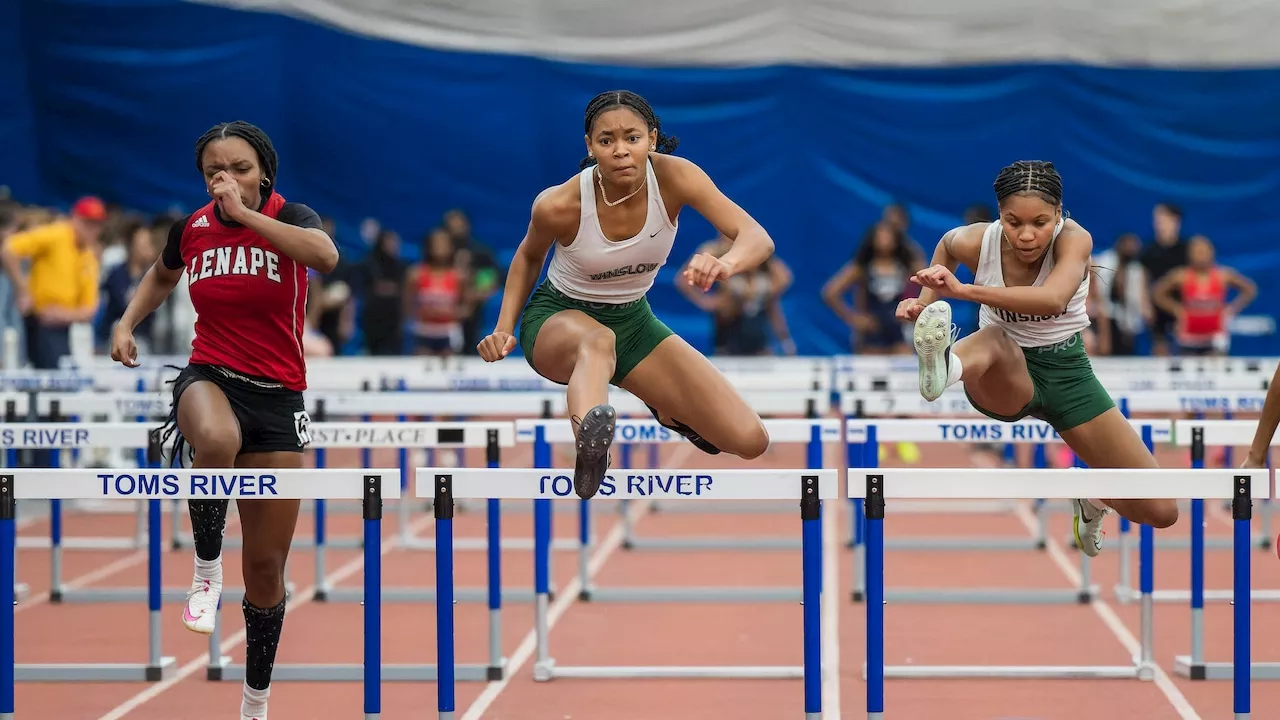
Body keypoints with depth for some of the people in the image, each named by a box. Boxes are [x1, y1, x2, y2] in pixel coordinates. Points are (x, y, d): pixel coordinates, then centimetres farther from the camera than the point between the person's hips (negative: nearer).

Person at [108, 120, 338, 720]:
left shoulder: (289, 218, -7)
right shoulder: (190, 229, 2)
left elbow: (325, 255, -32)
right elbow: (162, 274, 27)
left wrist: (245, 213, -32)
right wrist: (127, 322, 11)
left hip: (277, 398, 0)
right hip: (209, 377, 0)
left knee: (266, 566, 4)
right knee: (216, 441, -41)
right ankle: (206, 570, -18)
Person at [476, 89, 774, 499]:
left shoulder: (673, 177, -23)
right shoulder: (558, 205, -25)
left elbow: (759, 240, -33)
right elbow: (529, 258, 0)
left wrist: (725, 265, -56)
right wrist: (504, 329, -13)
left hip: (634, 320, 4)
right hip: (558, 319, -4)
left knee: (749, 441, -7)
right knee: (597, 341, -44)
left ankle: (666, 404, 26)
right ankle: (590, 437, -76)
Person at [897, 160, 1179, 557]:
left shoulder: (1074, 239, -25)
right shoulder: (977, 242, -18)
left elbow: (1053, 299, -47)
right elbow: (946, 245, 10)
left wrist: (964, 290, -55)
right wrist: (925, 300, -7)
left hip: (1065, 370, 1)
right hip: (1005, 377, -1)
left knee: (1161, 511, -2)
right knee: (992, 340, -42)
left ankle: (1095, 499, 31)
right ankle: (942, 366, -77)